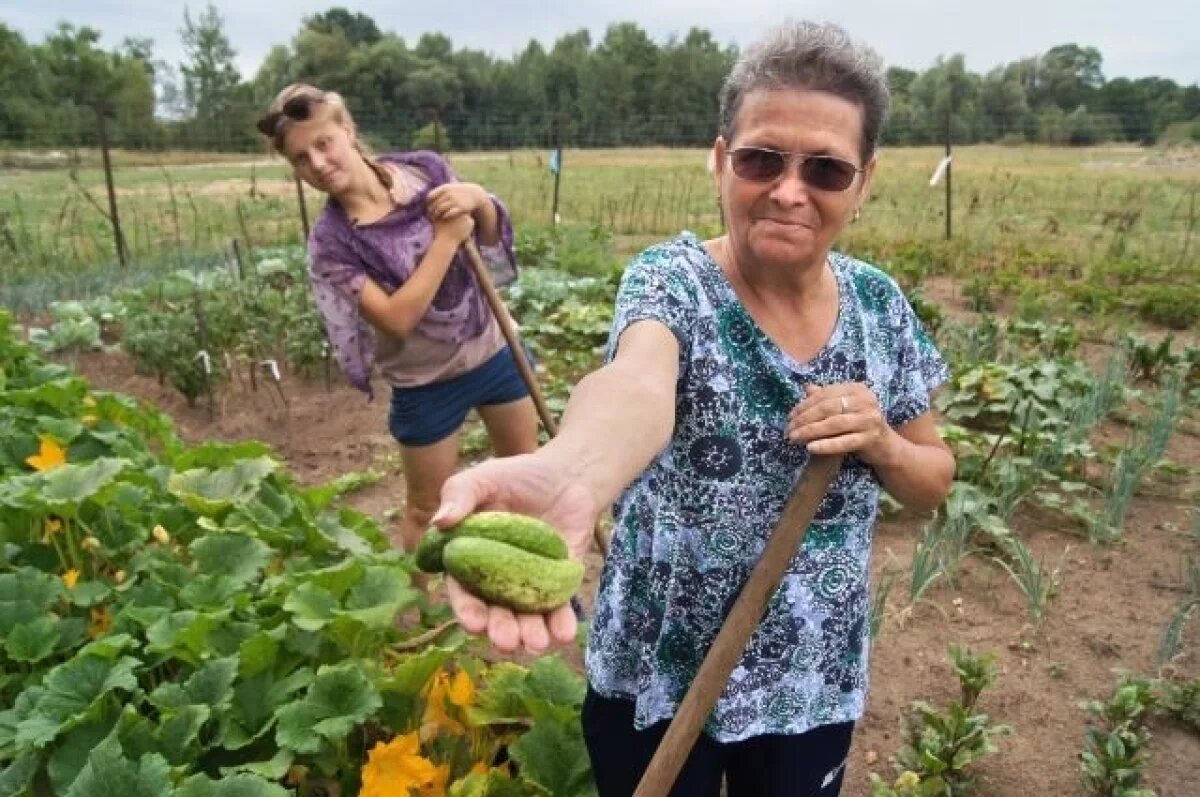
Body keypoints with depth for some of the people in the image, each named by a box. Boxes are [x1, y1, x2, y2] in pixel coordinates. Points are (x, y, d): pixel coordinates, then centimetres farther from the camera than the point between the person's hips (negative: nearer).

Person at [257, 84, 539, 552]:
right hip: (427, 385, -4)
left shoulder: (426, 169, -8)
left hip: (495, 350, 5)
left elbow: (493, 237, 5)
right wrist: (447, 237, -27)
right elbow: (397, 317, -28)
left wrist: (477, 200, -17)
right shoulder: (331, 240, -18)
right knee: (427, 508, 11)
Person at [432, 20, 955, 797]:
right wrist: (568, 473, -64)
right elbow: (639, 381, -42)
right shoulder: (672, 279, -18)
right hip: (658, 677, -3)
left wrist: (879, 442, -18)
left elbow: (935, 481, 4)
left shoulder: (879, 303, -5)